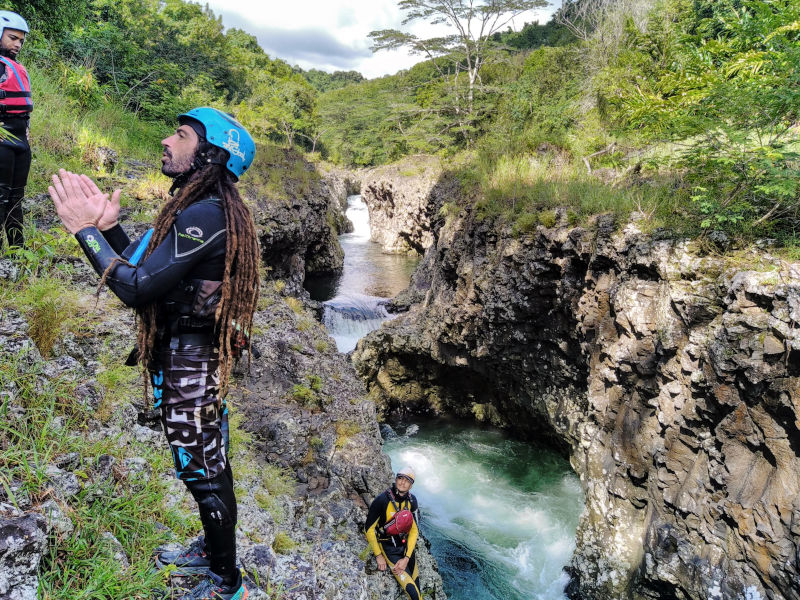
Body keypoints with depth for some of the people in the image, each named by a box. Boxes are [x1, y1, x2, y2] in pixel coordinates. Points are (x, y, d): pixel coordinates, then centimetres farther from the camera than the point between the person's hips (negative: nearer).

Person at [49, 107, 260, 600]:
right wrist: (108, 226, 6)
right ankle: (213, 550, 44)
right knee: (206, 465, 23)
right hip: (190, 357, 10)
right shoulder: (206, 209, 11)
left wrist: (86, 230, -17)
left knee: (204, 472, 5)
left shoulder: (203, 216, -23)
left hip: (189, 364, -10)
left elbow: (138, 289, -25)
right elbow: (147, 274, 13)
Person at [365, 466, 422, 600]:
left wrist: (406, 558, -10)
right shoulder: (382, 500, -21)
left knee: (416, 584, 9)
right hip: (388, 548, -5)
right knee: (411, 589, -12)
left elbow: (414, 531, -2)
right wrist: (378, 556, -10)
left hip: (406, 545, 5)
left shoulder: (411, 500, -6)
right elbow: (369, 529, -12)